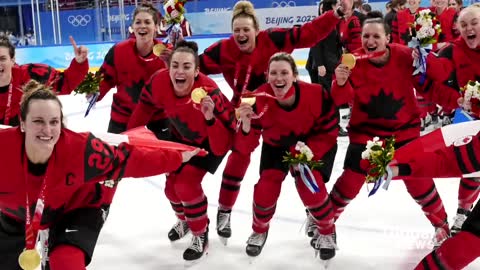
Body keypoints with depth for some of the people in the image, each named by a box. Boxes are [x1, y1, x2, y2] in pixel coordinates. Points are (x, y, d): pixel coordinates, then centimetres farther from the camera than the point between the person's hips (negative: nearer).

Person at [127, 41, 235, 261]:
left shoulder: (209, 93, -41)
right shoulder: (159, 82, -29)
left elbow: (222, 146, -40)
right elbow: (146, 104, -3)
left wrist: (210, 118, -56)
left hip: (209, 141, -5)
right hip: (181, 137, 5)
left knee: (186, 185, -15)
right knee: (172, 185, 9)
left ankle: (201, 235, 11)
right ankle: (184, 220, 43)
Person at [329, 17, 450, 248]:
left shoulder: (405, 55, -16)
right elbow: (342, 99, -22)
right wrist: (341, 83, -42)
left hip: (404, 128, 0)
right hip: (365, 129, 0)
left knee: (418, 178, 4)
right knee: (352, 178, -1)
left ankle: (441, 223, 28)